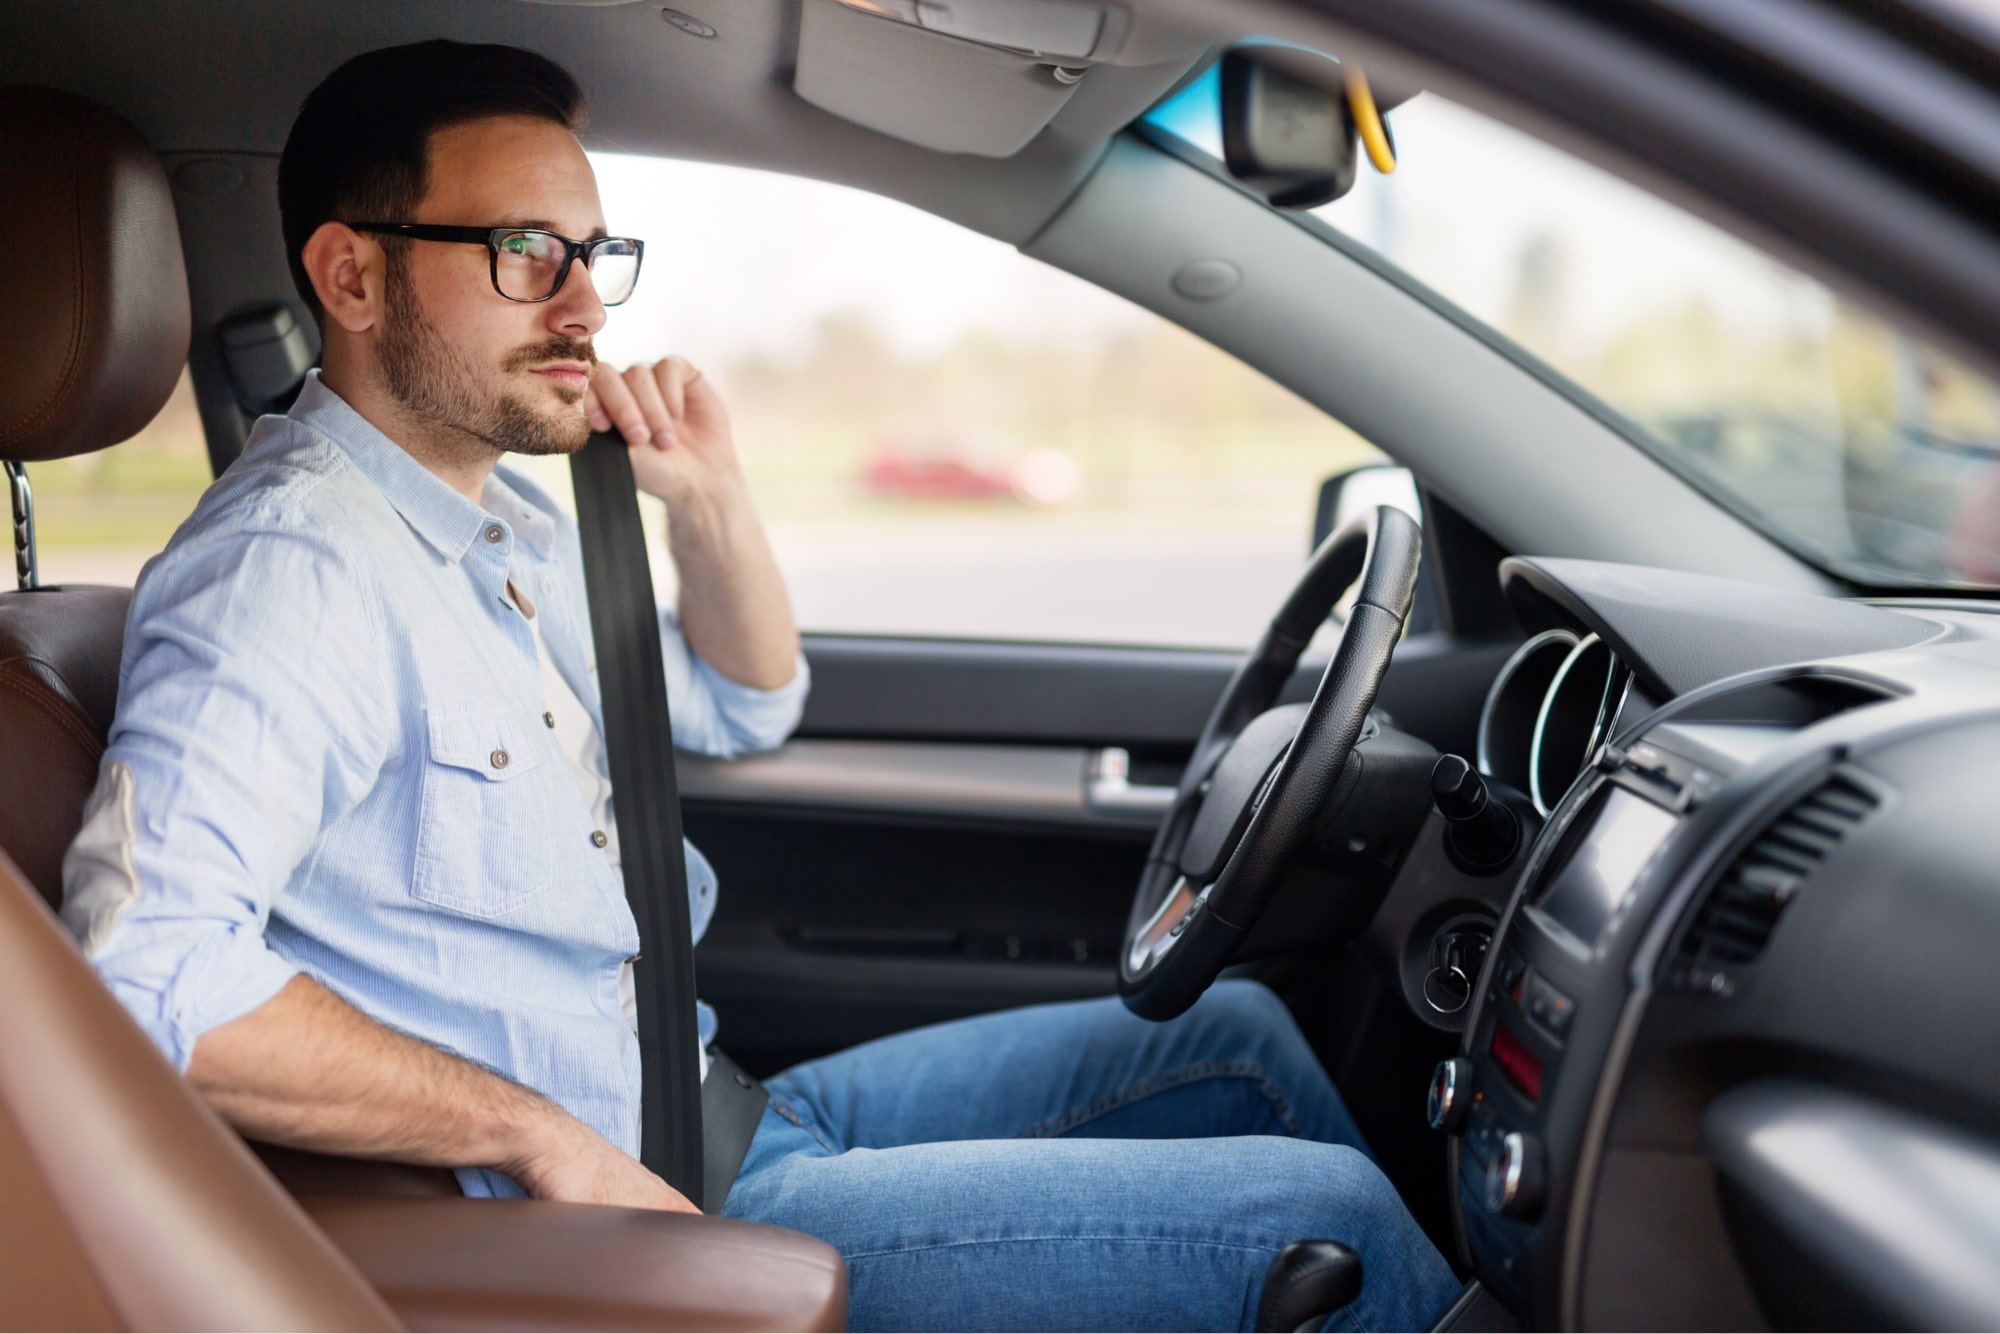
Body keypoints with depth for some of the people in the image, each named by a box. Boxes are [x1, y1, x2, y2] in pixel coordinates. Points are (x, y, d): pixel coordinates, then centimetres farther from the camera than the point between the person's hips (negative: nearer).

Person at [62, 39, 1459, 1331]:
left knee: (1232, 1034, 14)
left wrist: (713, 501, 4)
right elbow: (147, 968, -33)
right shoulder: (291, 561, -20)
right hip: (611, 1210, -10)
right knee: (1321, 1217, -10)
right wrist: (537, 1136, -26)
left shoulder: (503, 517, 11)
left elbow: (745, 710, 23)